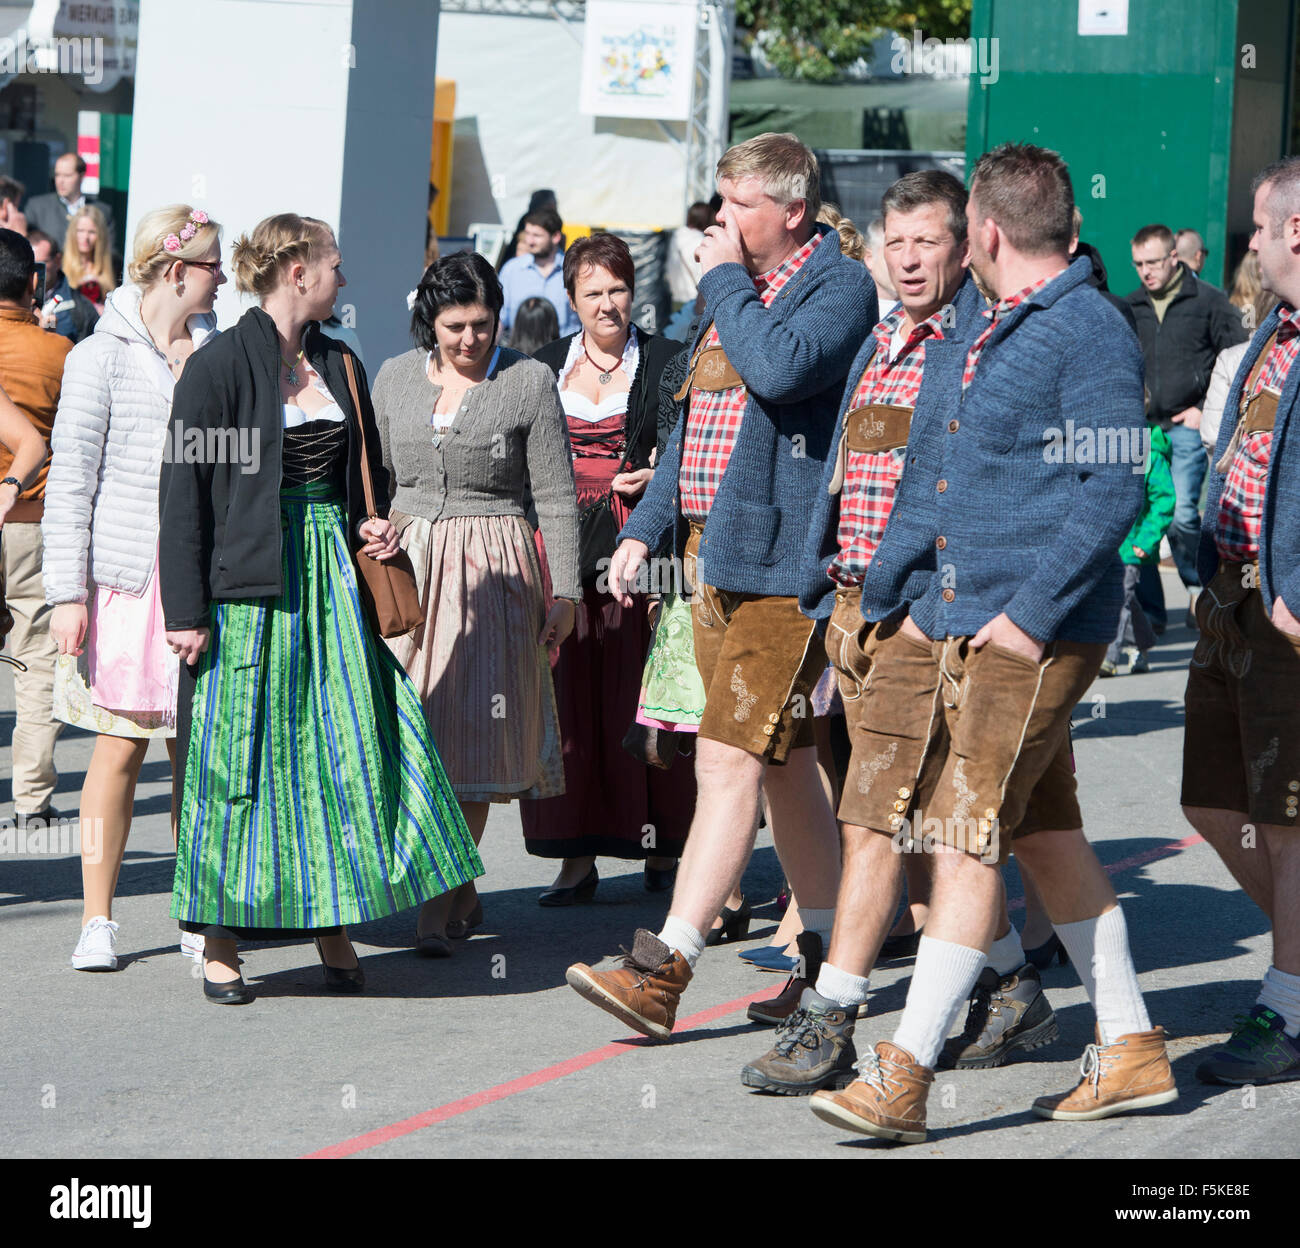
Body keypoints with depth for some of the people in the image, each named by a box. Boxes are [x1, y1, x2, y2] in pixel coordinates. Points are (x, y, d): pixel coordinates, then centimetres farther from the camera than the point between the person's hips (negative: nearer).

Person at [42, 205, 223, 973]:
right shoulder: (101, 358, -2)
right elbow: (70, 482, -3)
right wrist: (67, 592, -9)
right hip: (125, 579, -3)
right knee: (121, 746, -2)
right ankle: (99, 919, 7)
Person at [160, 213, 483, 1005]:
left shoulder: (340, 367, 13)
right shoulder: (221, 367, -7)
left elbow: (368, 477, 26)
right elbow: (184, 492, -8)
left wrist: (375, 528, 4)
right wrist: (186, 611, -13)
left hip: (334, 576, 6)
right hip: (249, 585, -6)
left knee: (346, 749, 2)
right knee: (240, 756, -2)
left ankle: (335, 929, 11)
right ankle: (221, 945, 6)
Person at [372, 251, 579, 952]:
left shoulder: (529, 381, -1)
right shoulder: (395, 377, 9)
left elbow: (556, 498, 0)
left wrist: (564, 593, -2)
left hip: (491, 572, -3)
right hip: (404, 563, 3)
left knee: (471, 734, -6)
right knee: (412, 732, -1)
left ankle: (440, 904, -3)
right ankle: (459, 892, 11)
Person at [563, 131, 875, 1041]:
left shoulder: (840, 287, -7)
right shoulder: (738, 287, 20)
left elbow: (781, 367, -27)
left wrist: (724, 280, -13)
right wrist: (647, 527, 19)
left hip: (777, 564, -9)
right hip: (715, 556, 9)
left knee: (731, 759, -12)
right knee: (783, 762, 13)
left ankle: (664, 971, -15)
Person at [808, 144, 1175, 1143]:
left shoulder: (1091, 334, -13)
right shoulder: (1003, 329, 17)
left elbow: (1116, 490, -20)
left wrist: (1034, 611, -22)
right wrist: (931, 599, 20)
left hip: (1033, 636, -10)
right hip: (962, 621, 10)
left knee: (969, 835, -10)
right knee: (1045, 831, 12)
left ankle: (905, 1075, -10)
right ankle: (1132, 1051, 20)